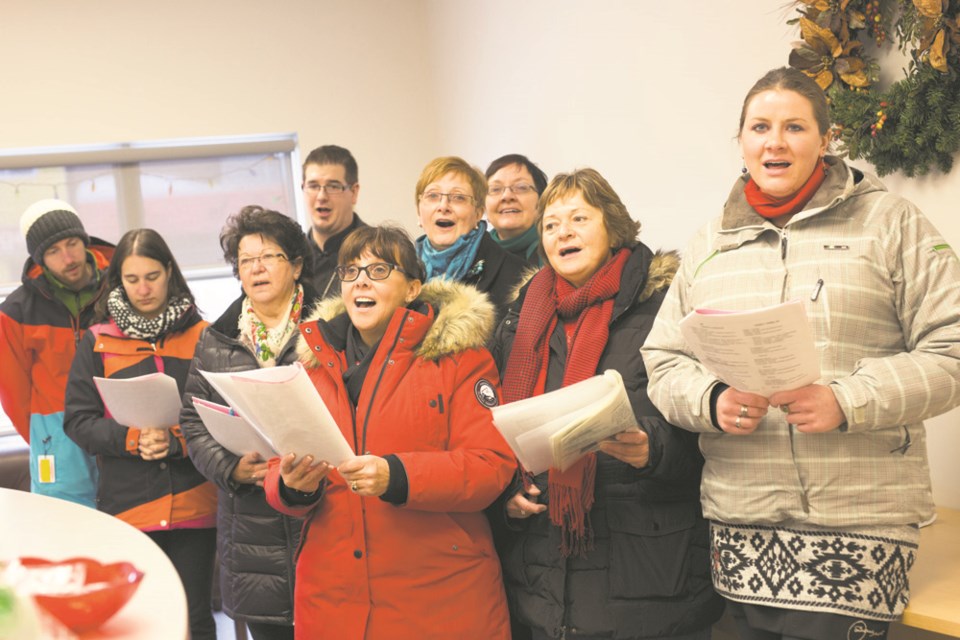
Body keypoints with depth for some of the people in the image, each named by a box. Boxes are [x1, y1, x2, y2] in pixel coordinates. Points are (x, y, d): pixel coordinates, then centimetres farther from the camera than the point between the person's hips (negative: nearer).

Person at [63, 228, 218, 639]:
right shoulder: (98, 342, 6)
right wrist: (132, 438, -14)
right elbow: (78, 421, 2)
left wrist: (177, 440, -15)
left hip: (194, 506, 0)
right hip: (127, 508, 0)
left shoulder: (201, 336, 4)